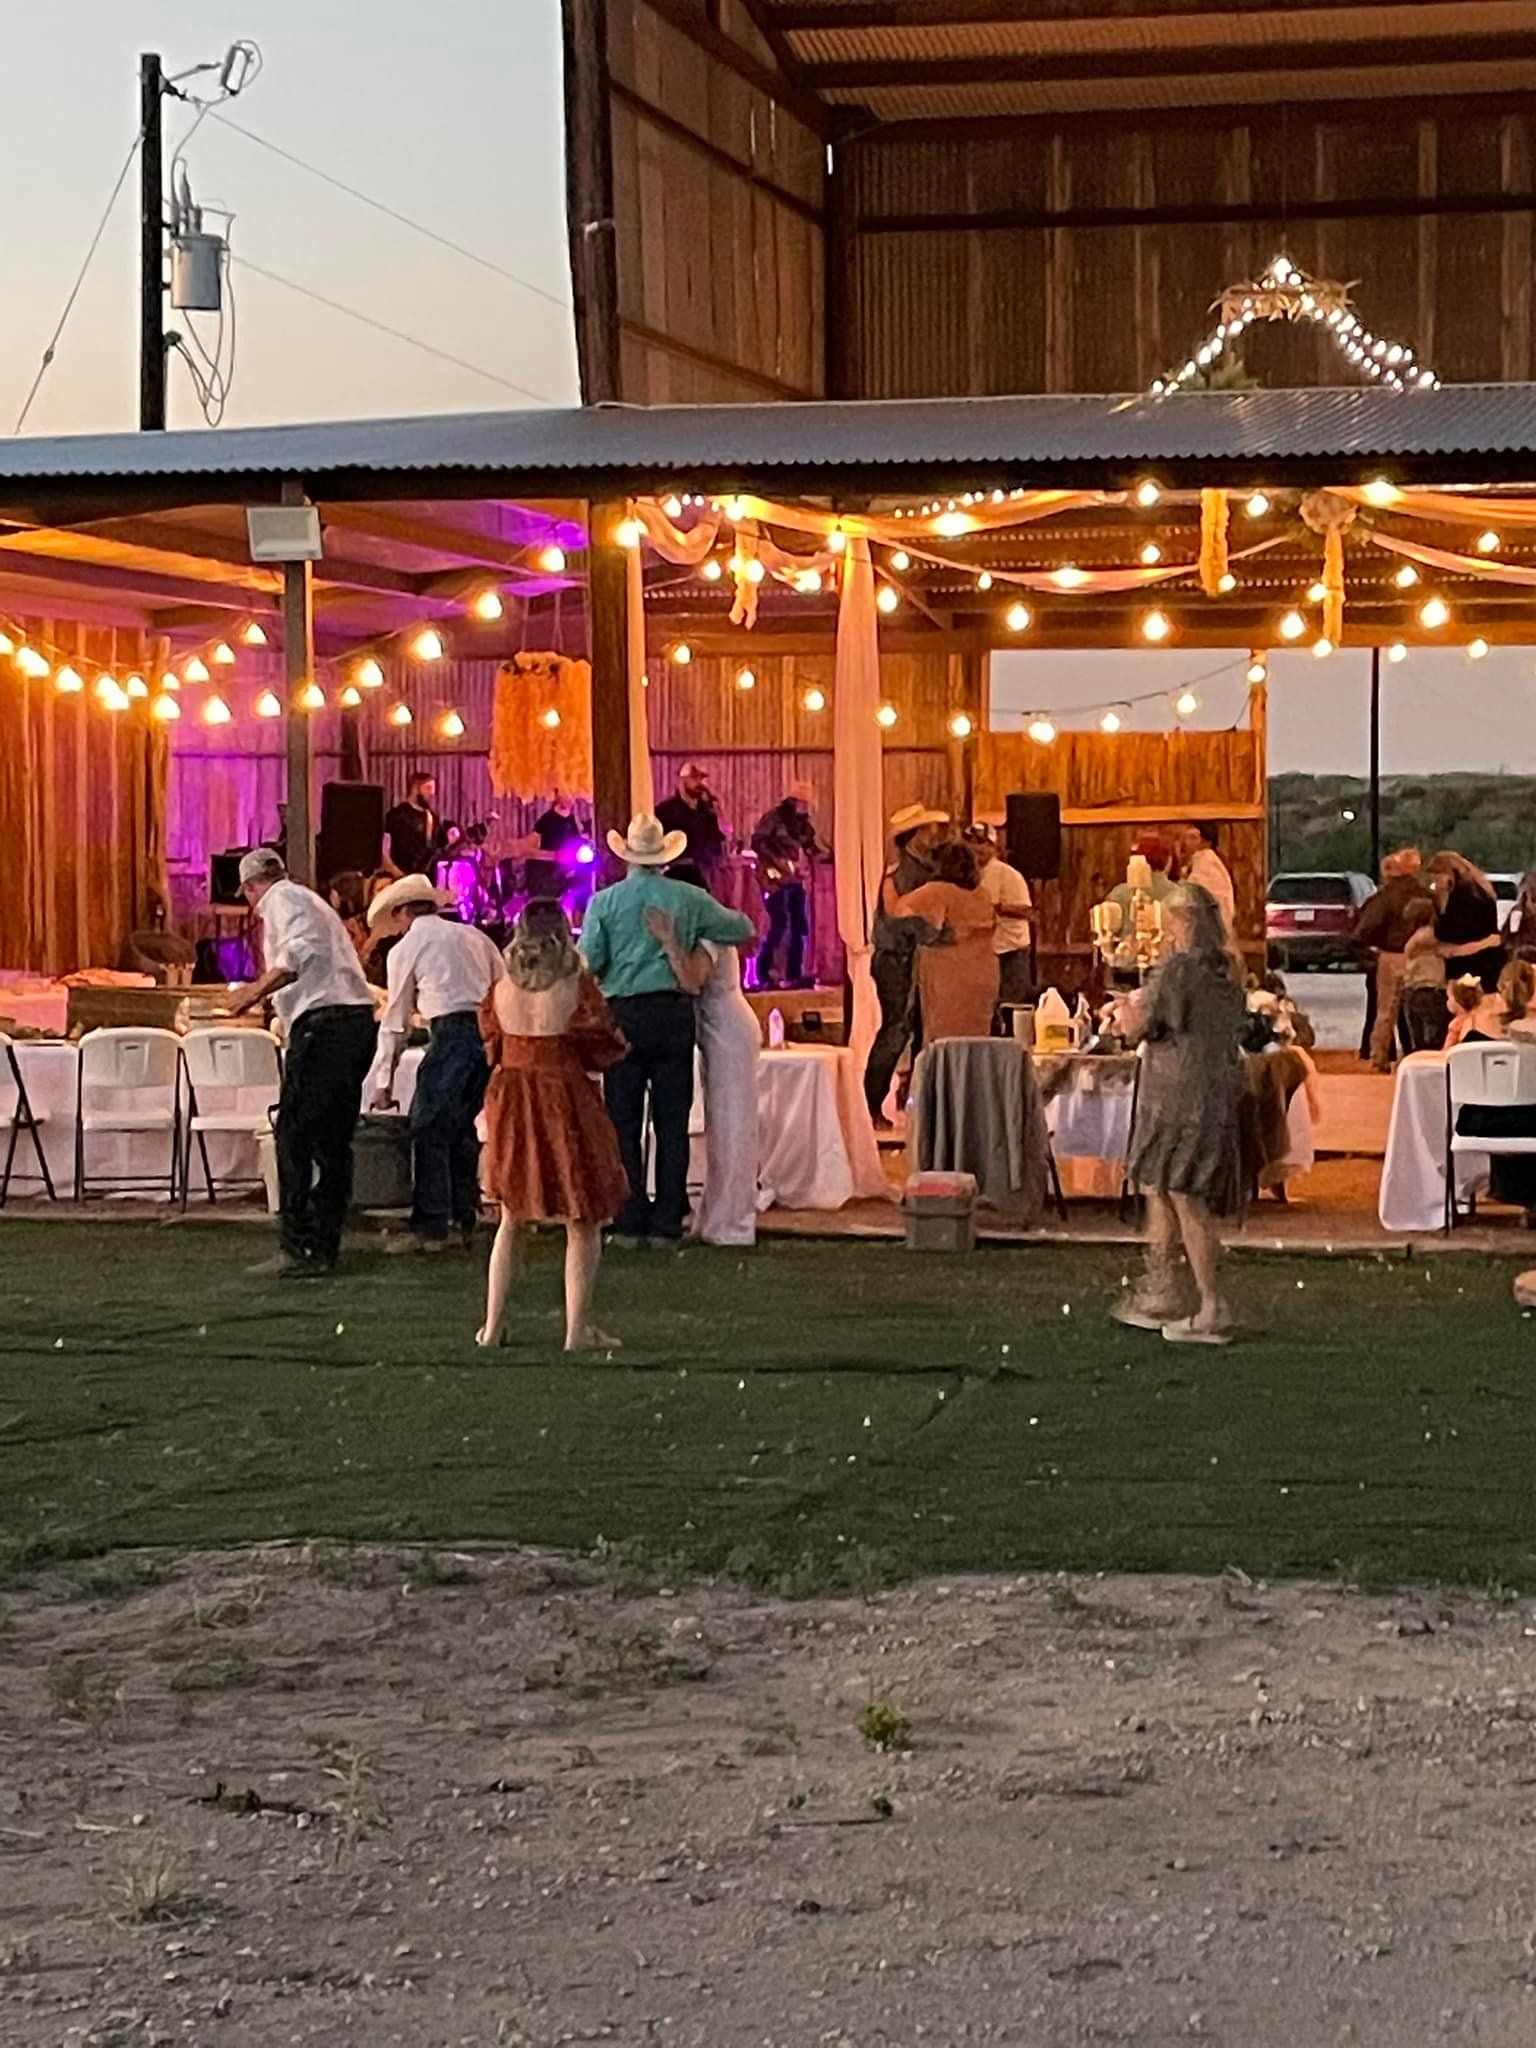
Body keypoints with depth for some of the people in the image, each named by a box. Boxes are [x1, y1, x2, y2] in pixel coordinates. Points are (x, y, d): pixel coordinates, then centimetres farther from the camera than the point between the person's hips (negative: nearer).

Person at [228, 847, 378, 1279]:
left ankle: (298, 1249, -11)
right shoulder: (311, 901, 28)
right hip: (359, 1021, 9)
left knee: (295, 1136, -8)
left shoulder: (281, 900, 0)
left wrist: (256, 991, -16)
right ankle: (323, 1247, 13)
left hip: (324, 1024, -9)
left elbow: (300, 952, -19)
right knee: (332, 1140, 11)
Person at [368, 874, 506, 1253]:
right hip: (492, 1032, 6)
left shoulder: (405, 949, 7)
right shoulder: (473, 936, 22)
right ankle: (464, 1218, 18)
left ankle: (429, 1227, -7)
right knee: (461, 1124, 16)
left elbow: (395, 1021, 10)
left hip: (452, 1032, -6)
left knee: (429, 1129, -3)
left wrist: (383, 1083, 15)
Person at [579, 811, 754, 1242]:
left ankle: (631, 1220, 3)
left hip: (623, 1014, -1)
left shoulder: (605, 901, -1)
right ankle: (668, 1219, 4)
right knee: (672, 1122, 5)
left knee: (624, 1122, 4)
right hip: (673, 1013, 1)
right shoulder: (688, 899, 2)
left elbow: (588, 961, -5)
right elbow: (743, 930, 11)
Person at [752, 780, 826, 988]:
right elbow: (757, 842, -17)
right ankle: (763, 974, -9)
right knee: (779, 924, -15)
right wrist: (776, 862, -23)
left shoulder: (802, 822, 15)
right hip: (776, 880, -8)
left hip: (796, 880, 8)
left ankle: (794, 975, 13)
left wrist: (819, 855, -1)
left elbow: (810, 847, 19)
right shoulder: (773, 818, -7)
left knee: (800, 926, 6)